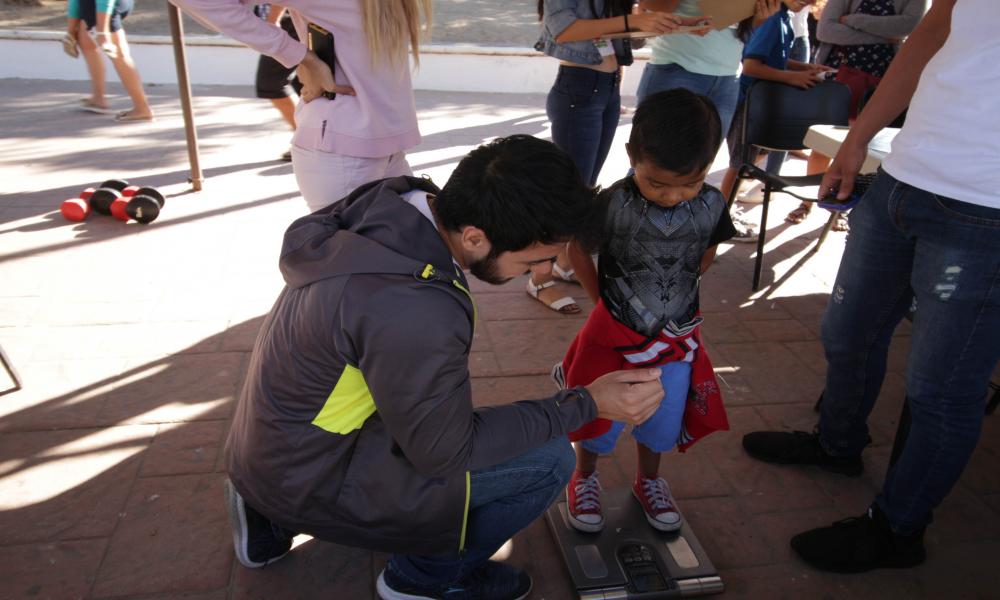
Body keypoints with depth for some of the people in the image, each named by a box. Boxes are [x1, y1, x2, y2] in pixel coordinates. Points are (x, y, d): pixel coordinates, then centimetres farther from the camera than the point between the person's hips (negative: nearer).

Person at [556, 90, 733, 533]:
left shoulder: (711, 207, -11)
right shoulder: (613, 205, -21)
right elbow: (578, 250, -6)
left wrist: (674, 295, 5)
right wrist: (604, 300, -1)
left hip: (677, 338, 3)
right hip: (614, 335, -3)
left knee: (663, 421, 18)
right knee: (601, 417, 11)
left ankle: (648, 481, 45)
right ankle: (584, 479, 39)